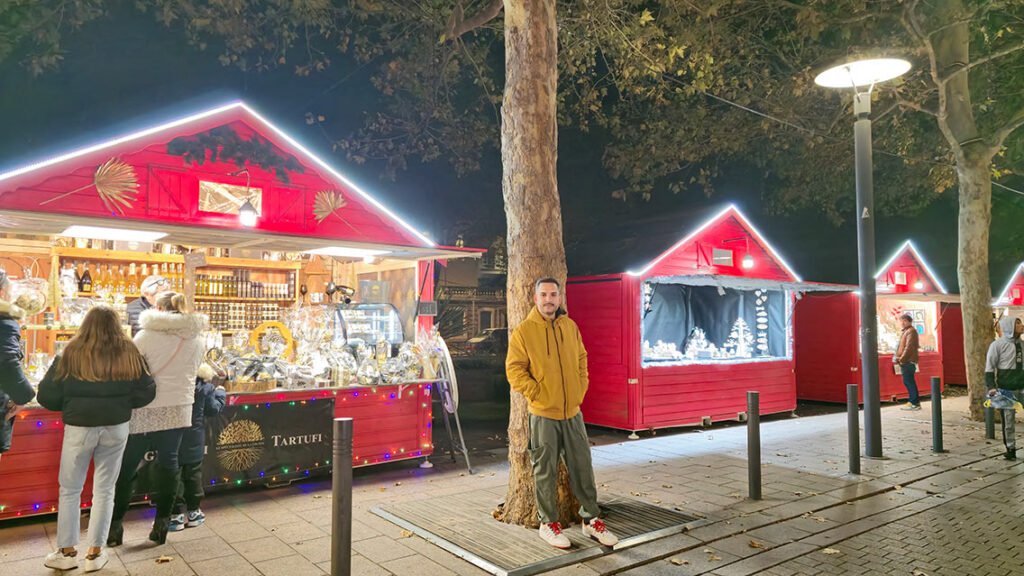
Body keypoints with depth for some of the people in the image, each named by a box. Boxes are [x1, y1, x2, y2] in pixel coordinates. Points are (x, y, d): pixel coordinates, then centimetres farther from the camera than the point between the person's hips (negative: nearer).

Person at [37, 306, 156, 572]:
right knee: (104, 489, 12)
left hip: (79, 428, -1)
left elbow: (47, 396, -4)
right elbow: (146, 393, 0)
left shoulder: (72, 353, -7)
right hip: (116, 427, 2)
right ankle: (95, 553, 18)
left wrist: (70, 404, 15)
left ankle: (67, 551, 23)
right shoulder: (129, 353, -3)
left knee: (70, 489, 16)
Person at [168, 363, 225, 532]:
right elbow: (214, 409, -2)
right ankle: (193, 512, 20)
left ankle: (177, 514, 10)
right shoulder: (204, 386, -9)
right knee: (193, 474, 12)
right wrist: (220, 393, 13)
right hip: (194, 440, 0)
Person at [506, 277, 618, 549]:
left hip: (573, 412, 5)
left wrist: (581, 388, 7)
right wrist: (536, 393, -14)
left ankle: (591, 519, 26)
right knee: (546, 471, 6)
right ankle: (548, 523, 21)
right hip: (544, 414, -5)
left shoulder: (571, 327, 7)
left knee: (582, 467, 12)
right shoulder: (523, 331, -9)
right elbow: (514, 369, -10)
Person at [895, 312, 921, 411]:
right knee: (908, 381, 13)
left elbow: (909, 347, -19)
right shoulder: (905, 331, 17)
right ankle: (914, 401, 20)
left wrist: (901, 359, -19)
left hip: (908, 361, -10)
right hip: (905, 361, 10)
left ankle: (914, 403, -2)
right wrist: (896, 357, 10)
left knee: (909, 382, -6)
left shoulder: (911, 331, -12)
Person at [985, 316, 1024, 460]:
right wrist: (991, 387, -15)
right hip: (1006, 390, -4)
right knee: (1008, 420, 4)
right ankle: (1010, 449, 16)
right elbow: (989, 368, -7)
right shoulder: (997, 345, -7)